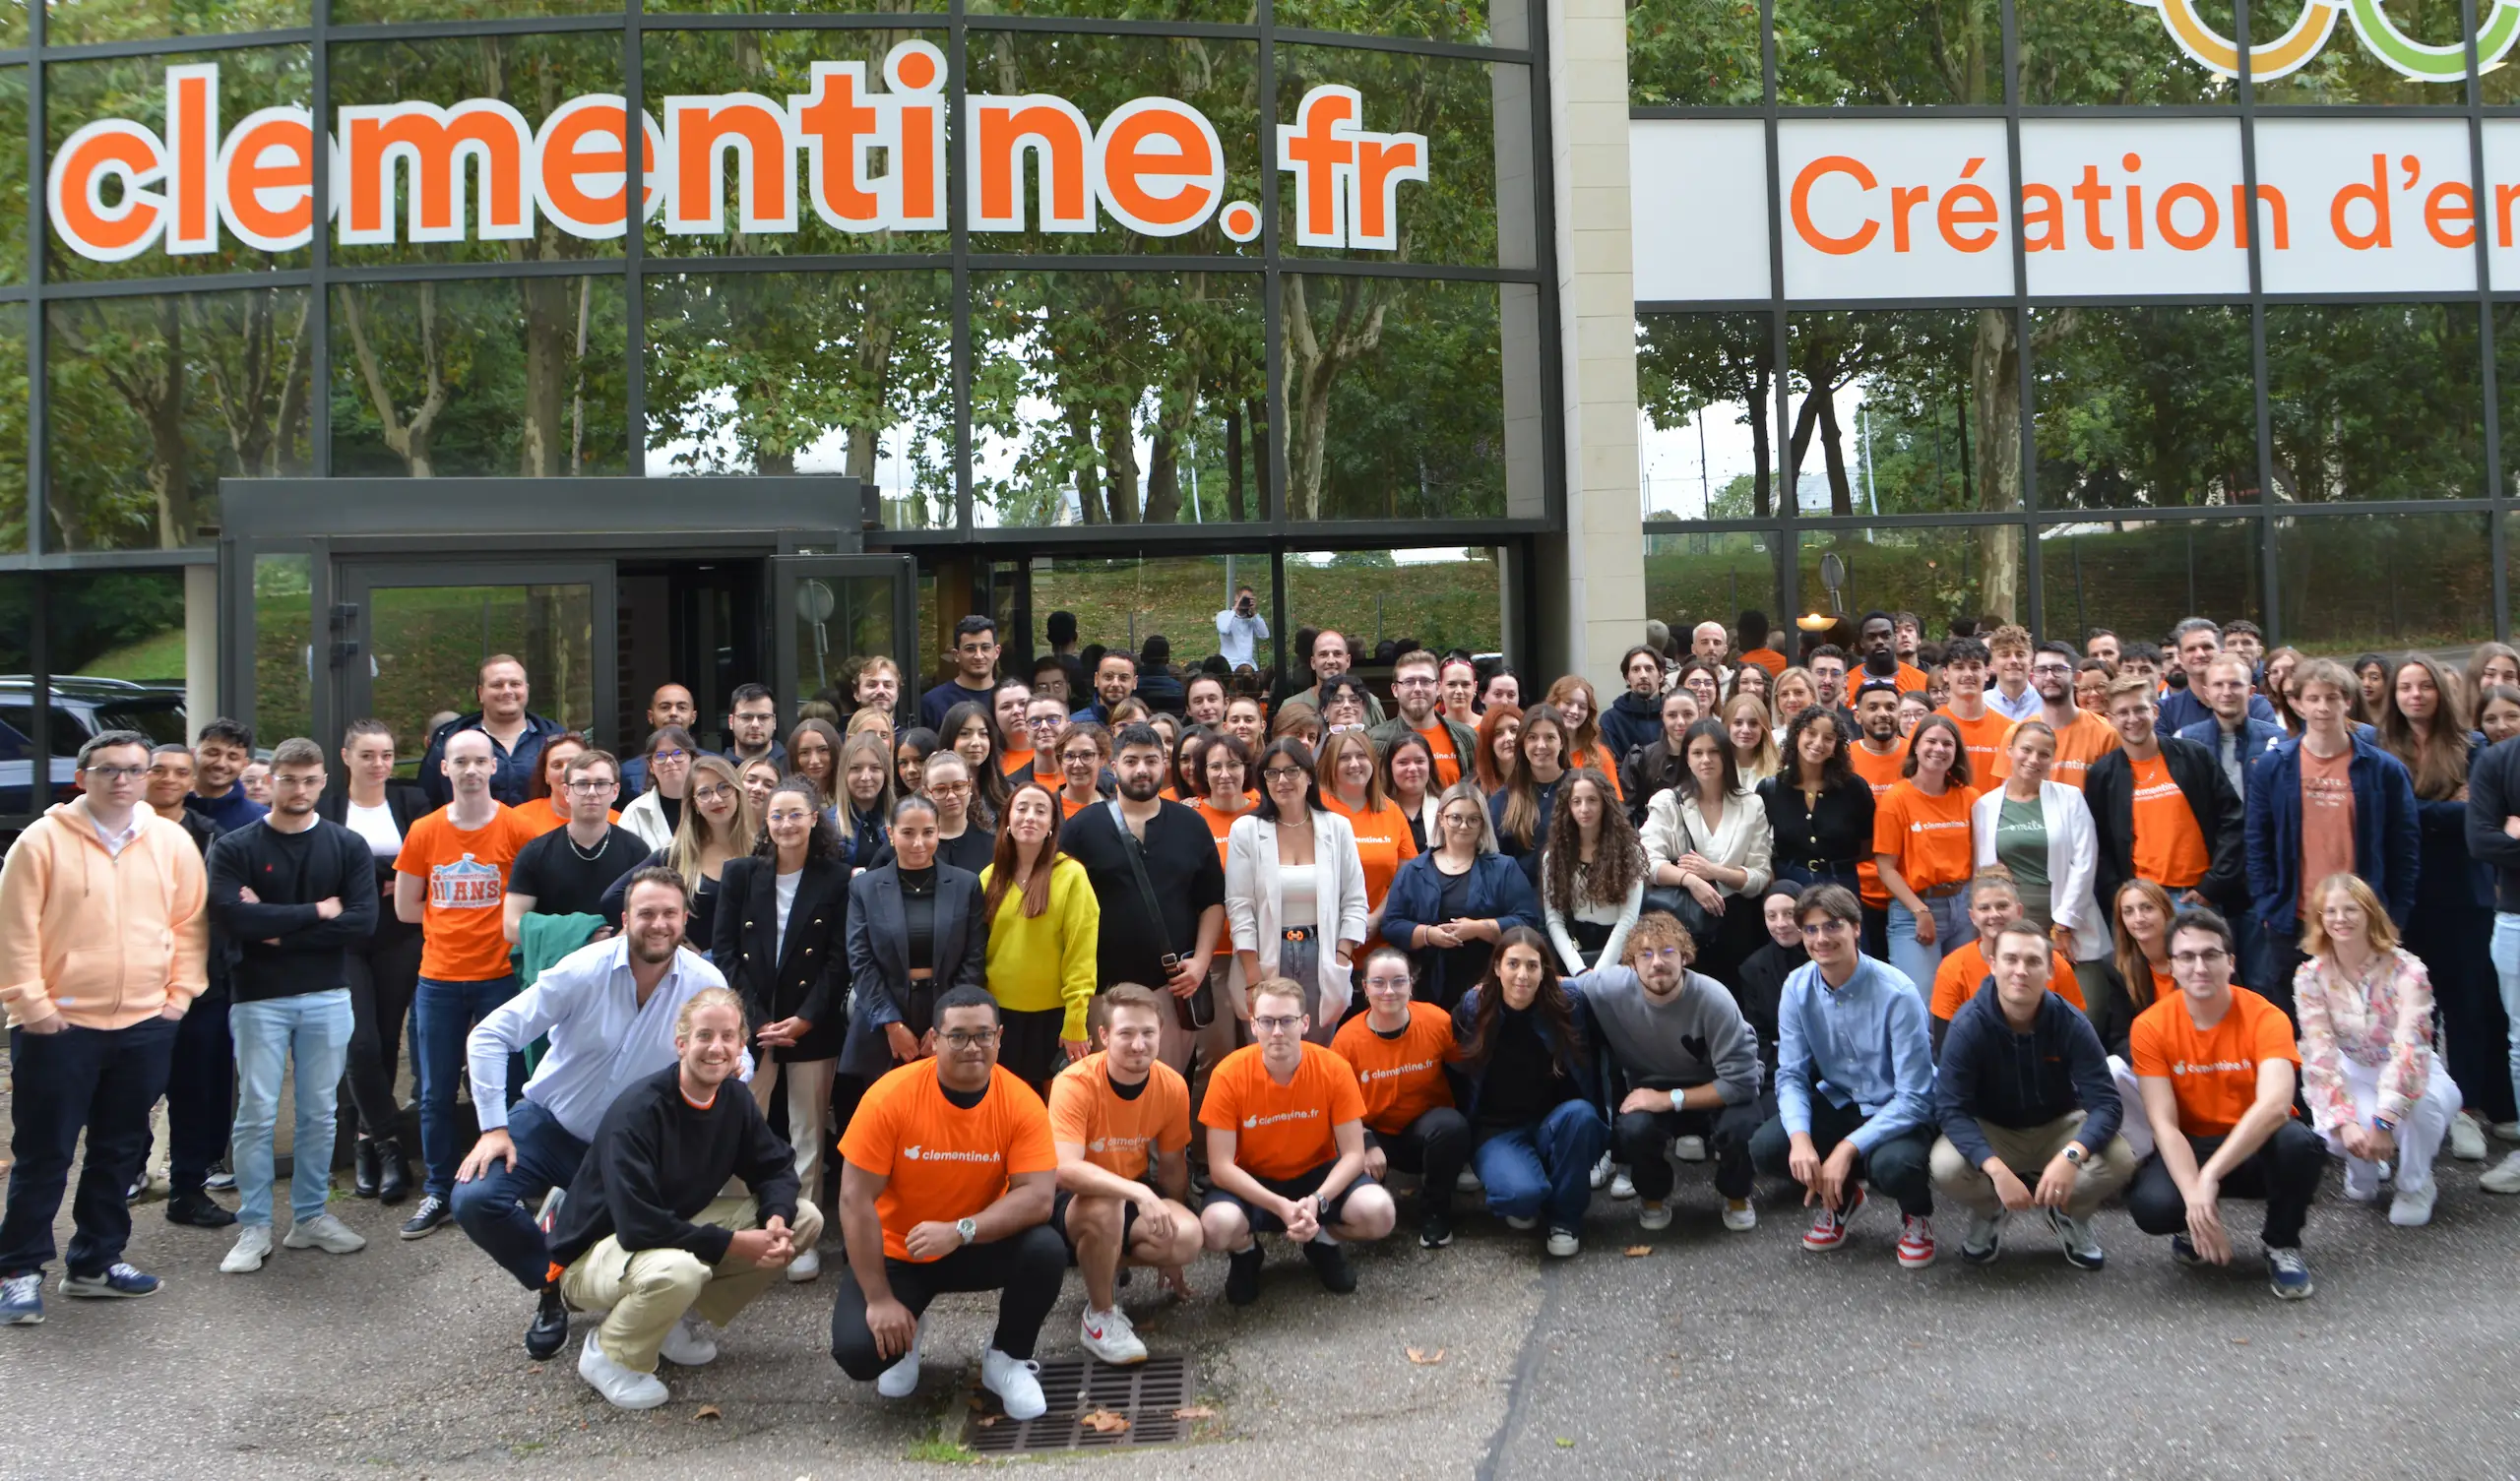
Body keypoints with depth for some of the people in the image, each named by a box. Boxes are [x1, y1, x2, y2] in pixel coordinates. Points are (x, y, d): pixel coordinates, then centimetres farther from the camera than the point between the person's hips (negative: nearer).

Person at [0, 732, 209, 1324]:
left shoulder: (172, 842, 5)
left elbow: (190, 922, 9)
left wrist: (180, 992, 3)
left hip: (146, 1025, 4)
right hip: (58, 1026, -4)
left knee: (120, 1151, 13)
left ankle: (95, 1262, 25)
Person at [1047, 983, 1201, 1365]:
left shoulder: (1172, 1086, -10)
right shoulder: (1075, 1084, -25)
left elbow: (1172, 1167, 4)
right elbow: (1065, 1169, -38)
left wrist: (1170, 1244, 10)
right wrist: (1139, 1193, -48)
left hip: (1132, 1199, 4)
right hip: (1069, 1202, -4)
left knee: (1189, 1237, -24)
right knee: (1104, 1206, -38)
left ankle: (1105, 1268, 6)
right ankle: (1099, 1317, -14)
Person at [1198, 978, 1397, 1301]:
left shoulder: (1334, 1069, -18)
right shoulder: (1229, 1075, -21)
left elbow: (1353, 1154, -14)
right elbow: (1221, 1167, -20)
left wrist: (1317, 1200, -32)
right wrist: (1280, 1206, -33)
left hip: (1317, 1174, 1)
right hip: (1250, 1182, -1)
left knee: (1379, 1213, -27)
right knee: (1218, 1226, -34)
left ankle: (1324, 1243, 9)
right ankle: (1245, 1253, 6)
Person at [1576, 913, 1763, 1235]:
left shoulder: (1713, 998, -29)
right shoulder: (1611, 986, -24)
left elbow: (1741, 1081, -25)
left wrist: (1670, 1099, -27)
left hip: (1716, 1093, -1)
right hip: (1650, 1088, 1)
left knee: (1739, 1126, -34)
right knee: (1633, 1129, -32)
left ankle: (1735, 1196, 3)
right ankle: (1653, 1196, 4)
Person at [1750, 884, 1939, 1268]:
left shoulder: (1897, 993, -23)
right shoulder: (1797, 988, -9)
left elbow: (1913, 1097, -23)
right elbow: (1791, 1074, -8)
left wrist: (1848, 1148, -31)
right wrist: (1800, 1137, -28)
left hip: (1899, 1112, -4)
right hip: (1837, 1103, 5)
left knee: (1893, 1164, -37)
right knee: (1765, 1148, -21)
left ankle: (1917, 1214, 3)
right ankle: (1840, 1198, 13)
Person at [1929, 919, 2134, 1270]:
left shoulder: (2071, 1023, -19)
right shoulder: (1969, 1024, -23)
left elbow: (2106, 1102, -23)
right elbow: (1951, 1108, -26)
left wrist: (2071, 1156, -43)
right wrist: (1996, 1169, -41)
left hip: (2058, 1127, 1)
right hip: (1990, 1132, -1)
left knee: (2119, 1159, -28)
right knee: (1945, 1167, -32)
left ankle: (2069, 1214, 8)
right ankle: (1989, 1213, 6)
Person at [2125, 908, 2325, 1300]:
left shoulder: (2265, 1018, -16)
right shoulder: (2151, 1026, -12)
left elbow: (2275, 1105, -33)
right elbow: (2163, 1123, -17)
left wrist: (2210, 1176, -42)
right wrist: (2194, 1195, -33)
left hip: (2256, 1149, 0)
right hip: (2189, 1149, 0)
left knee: (2300, 1142, -35)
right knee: (2151, 1205, -33)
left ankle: (2281, 1244, -5)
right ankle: (2193, 1226, 7)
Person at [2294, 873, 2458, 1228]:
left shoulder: (2406, 969, -20)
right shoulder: (2310, 976, -12)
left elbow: (2410, 1048, -31)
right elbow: (2319, 1054, -20)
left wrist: (2383, 1119, -40)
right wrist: (2345, 1121, -33)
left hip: (2409, 1074, -1)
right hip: (2355, 1074, 1)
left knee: (2424, 1099, -37)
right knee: (2332, 1130, -32)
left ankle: (2416, 1185, -6)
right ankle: (2362, 1172, 7)